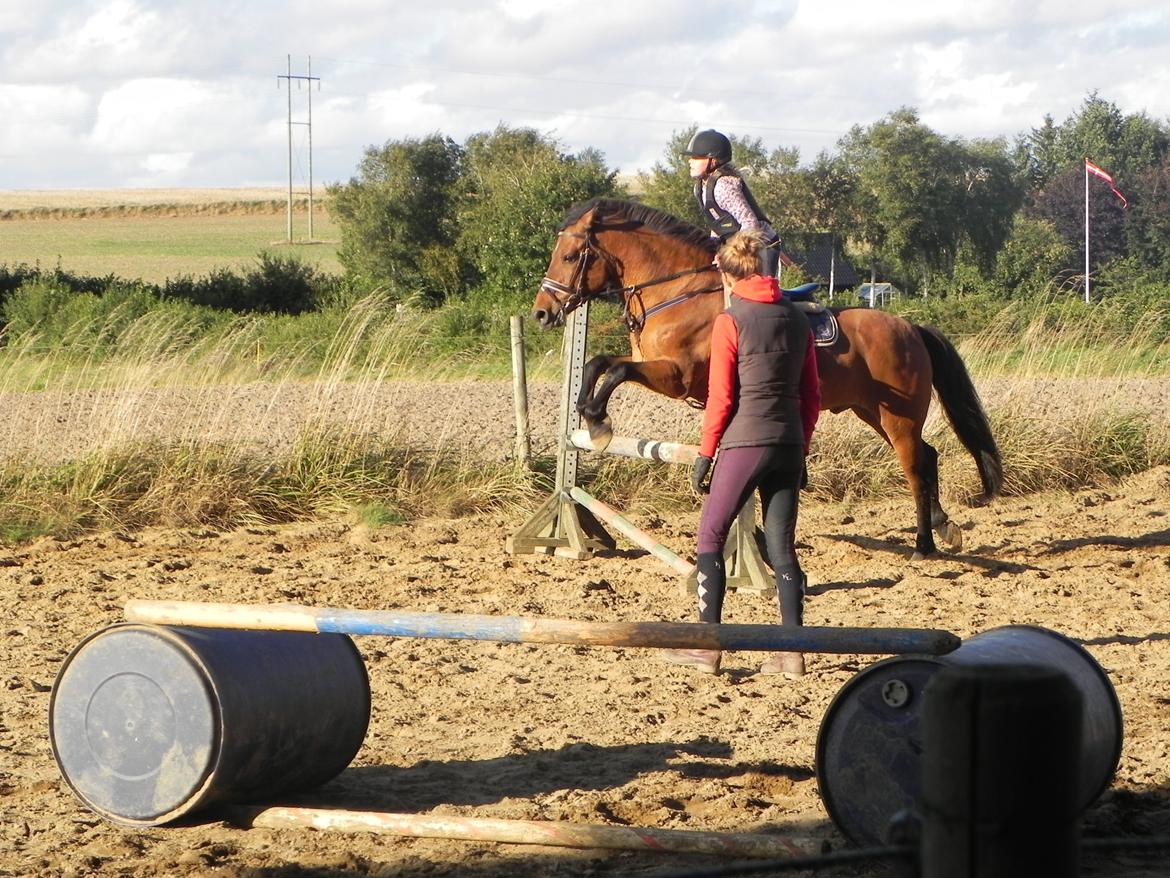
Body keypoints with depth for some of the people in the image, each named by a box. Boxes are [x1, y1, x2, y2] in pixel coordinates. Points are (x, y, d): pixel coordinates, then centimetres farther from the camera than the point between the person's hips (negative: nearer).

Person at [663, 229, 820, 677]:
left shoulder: (730, 321, -8)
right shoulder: (797, 319, 9)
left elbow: (721, 397, -9)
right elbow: (812, 394, 11)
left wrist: (705, 453, -2)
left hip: (744, 443, -5)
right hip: (789, 446, 6)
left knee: (711, 537, 6)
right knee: (782, 546, 9)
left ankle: (706, 645, 3)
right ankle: (792, 651, 5)